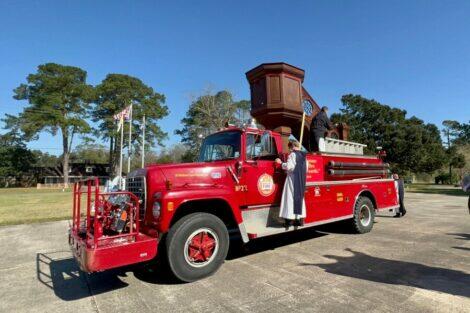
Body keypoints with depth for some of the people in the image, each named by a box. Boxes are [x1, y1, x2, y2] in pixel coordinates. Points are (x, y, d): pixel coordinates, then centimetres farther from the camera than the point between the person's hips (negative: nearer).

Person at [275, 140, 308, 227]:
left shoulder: (292, 154, -9)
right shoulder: (303, 155, 14)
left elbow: (288, 166, -16)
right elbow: (306, 168, 16)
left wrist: (280, 163, -2)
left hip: (293, 178, -8)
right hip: (301, 179, 8)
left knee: (290, 198, -6)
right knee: (300, 197, 12)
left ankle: (289, 220, -7)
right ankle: (300, 219, 16)